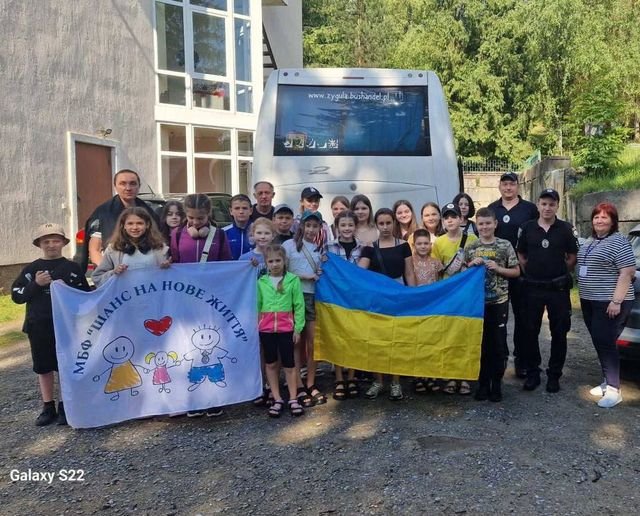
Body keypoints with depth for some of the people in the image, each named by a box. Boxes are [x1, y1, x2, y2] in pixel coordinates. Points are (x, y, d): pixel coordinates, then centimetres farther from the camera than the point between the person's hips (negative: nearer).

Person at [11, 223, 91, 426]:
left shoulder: (73, 268, 0)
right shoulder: (31, 269, 5)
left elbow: (85, 295, 2)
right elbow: (16, 296, 2)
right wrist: (36, 284, -12)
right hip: (39, 326, 2)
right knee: (43, 367, 11)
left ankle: (65, 406, 19)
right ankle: (48, 407, 24)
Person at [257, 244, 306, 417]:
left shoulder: (293, 280, -4)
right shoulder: (261, 282, 2)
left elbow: (299, 305, -3)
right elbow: (257, 305, 5)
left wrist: (298, 328, -4)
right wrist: (255, 327, 2)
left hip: (286, 327, -2)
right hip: (266, 328, 3)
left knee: (289, 363, 7)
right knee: (271, 364, 11)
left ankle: (293, 399, 18)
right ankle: (277, 399, 23)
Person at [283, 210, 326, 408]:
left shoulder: (321, 248, 15)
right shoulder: (289, 245, 0)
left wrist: (325, 266, 1)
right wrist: (305, 276, -12)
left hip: (315, 297, 4)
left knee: (312, 343, 6)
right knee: (297, 343, 2)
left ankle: (311, 385, 16)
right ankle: (299, 387, 7)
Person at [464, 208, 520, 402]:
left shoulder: (505, 245, -2)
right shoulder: (470, 248, 4)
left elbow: (516, 272, 2)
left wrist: (498, 269, -13)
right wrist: (472, 265, -9)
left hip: (499, 301, -1)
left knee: (498, 343, 5)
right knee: (480, 343, 8)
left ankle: (496, 384, 19)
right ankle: (483, 383, 20)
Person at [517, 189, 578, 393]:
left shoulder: (566, 229, -1)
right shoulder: (527, 227, 2)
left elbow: (572, 257, 4)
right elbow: (521, 255, 10)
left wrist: (560, 274, 1)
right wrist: (530, 273, 2)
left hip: (558, 288, -1)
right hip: (532, 288, 1)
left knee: (559, 333, 6)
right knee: (530, 332, 6)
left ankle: (554, 375, 19)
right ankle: (532, 373, 19)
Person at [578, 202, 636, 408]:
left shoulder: (619, 242, -11)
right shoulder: (589, 242, 14)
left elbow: (628, 272, -17)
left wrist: (616, 301, -22)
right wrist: (583, 295, 18)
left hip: (609, 303, -8)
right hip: (589, 301, 8)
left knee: (605, 343, -9)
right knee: (599, 343, 12)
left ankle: (613, 389, -3)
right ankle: (607, 381, 22)